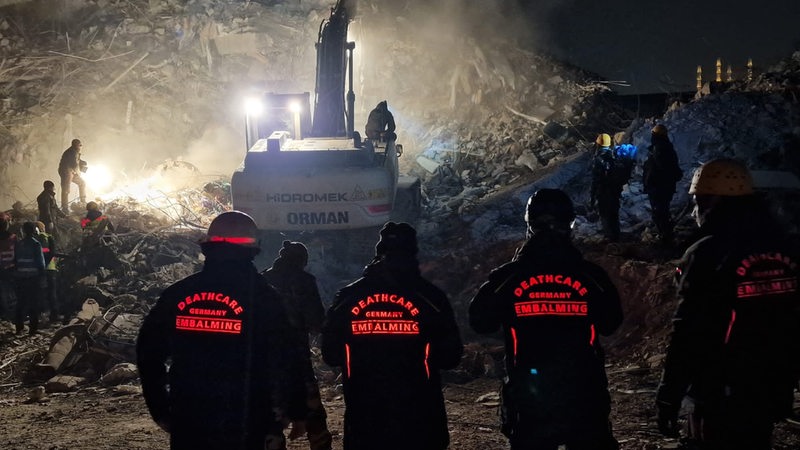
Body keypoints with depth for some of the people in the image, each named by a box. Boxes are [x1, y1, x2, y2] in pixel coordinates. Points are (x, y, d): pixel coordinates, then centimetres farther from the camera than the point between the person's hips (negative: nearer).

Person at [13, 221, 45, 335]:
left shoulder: (18, 244, 4)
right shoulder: (36, 244, -9)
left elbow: (15, 261, 9)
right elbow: (40, 262, -10)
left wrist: (16, 274, 14)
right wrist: (42, 276, -4)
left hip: (20, 277, 4)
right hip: (34, 277, -4)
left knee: (21, 303, 10)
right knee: (34, 303, 1)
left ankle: (19, 327, 11)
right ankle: (33, 328, -1)